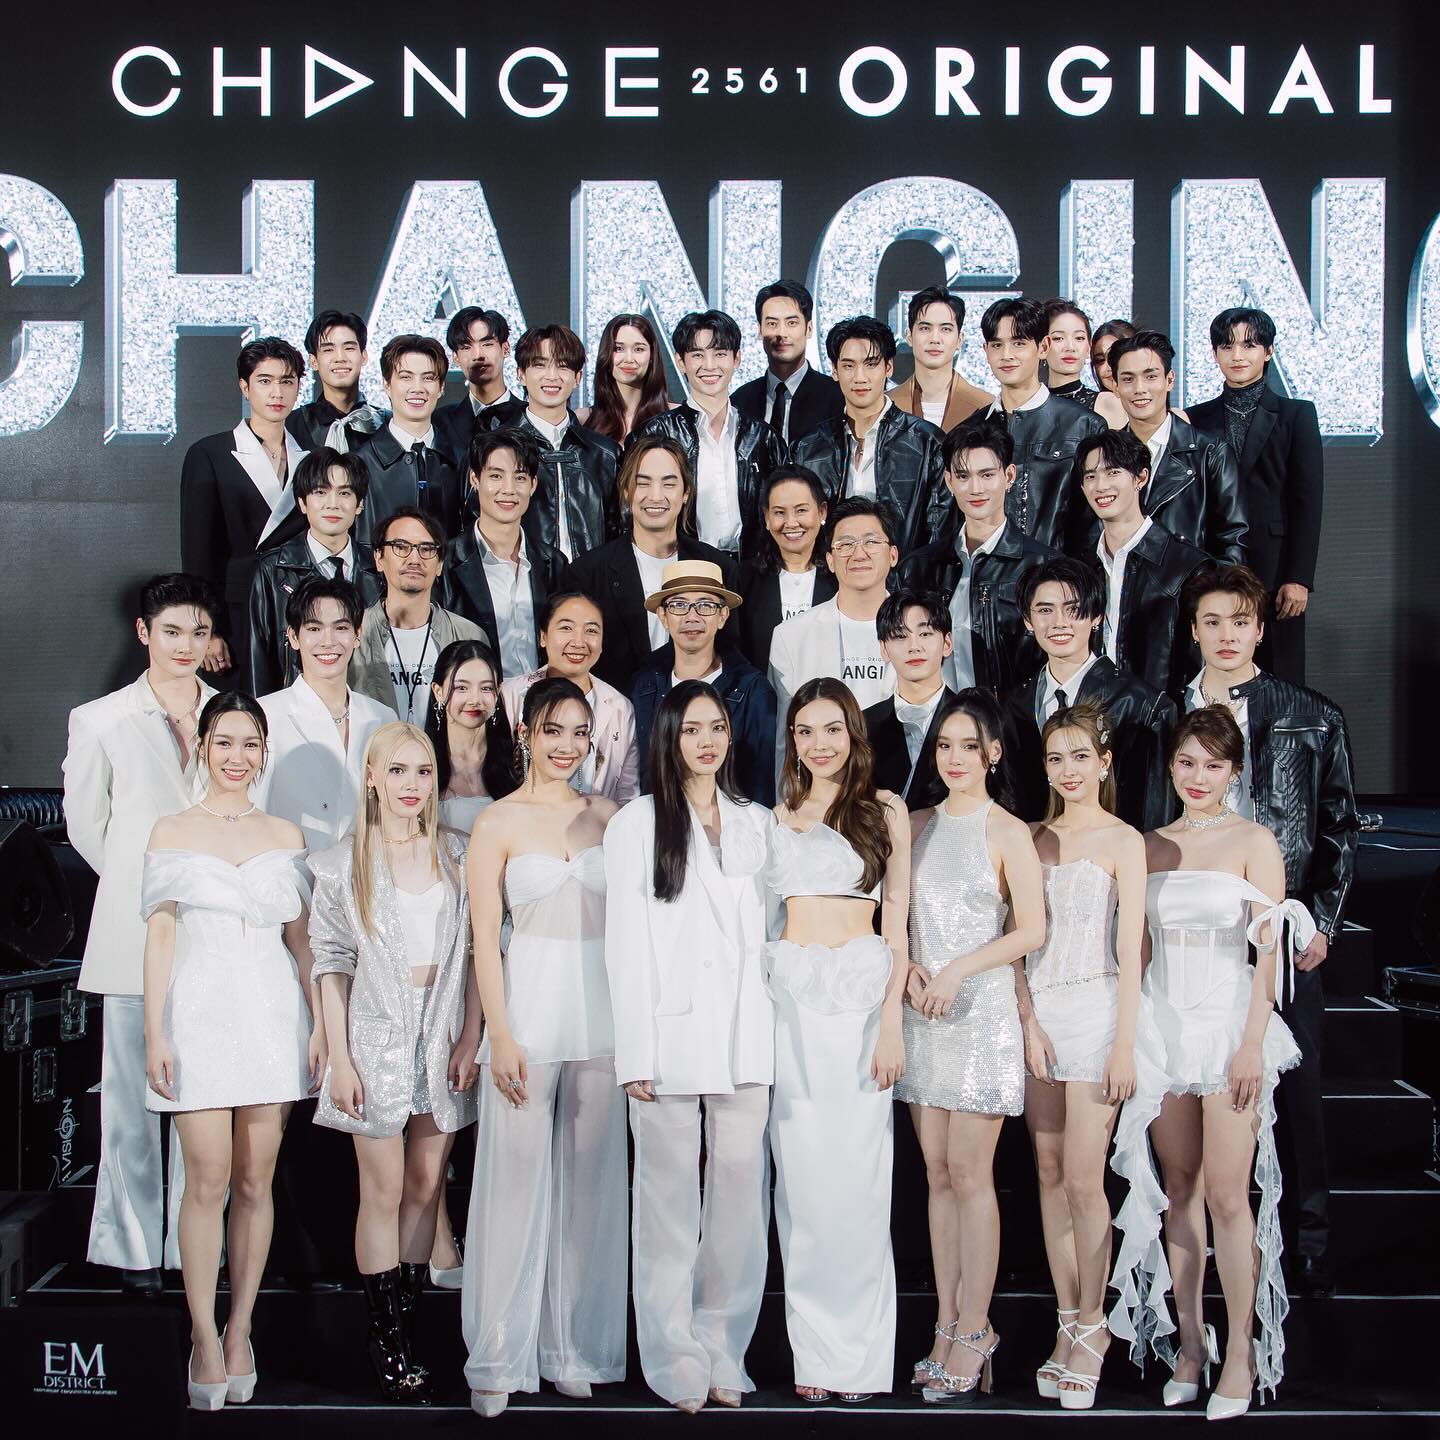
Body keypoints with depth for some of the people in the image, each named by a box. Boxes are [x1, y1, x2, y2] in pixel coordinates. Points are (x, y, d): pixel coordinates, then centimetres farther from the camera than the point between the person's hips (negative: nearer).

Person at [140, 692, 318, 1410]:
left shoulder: (285, 835, 12)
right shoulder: (172, 832, 6)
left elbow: (299, 937, 13)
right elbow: (159, 935, 2)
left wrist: (320, 1023, 6)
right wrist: (155, 1033, -4)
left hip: (273, 1012, 2)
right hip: (200, 1010, -2)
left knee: (255, 1181, 4)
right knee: (207, 1180, -6)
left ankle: (240, 1331, 13)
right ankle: (203, 1338, 3)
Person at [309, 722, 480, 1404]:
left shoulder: (457, 855, 6)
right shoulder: (344, 864, 1)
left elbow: (475, 950, 6)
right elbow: (332, 963, -1)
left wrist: (470, 1037, -2)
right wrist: (339, 1058, -6)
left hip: (443, 1034, 3)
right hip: (377, 1035, -2)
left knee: (427, 1184, 5)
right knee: (383, 1190, 0)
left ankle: (404, 1322, 15)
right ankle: (388, 1343, 8)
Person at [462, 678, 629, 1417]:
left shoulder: (606, 815, 10)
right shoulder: (497, 823, 0)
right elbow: (485, 939, -3)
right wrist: (500, 1035, -10)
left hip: (601, 1012, 4)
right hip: (529, 1007, -3)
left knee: (590, 1184, 8)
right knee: (515, 1182, -2)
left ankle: (574, 1346, 19)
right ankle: (497, 1356, 8)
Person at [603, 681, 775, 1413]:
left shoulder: (758, 824, 14)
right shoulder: (636, 824, 3)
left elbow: (772, 931, 13)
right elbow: (625, 942, -1)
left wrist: (781, 1033, 5)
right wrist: (635, 1053, -7)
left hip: (746, 1037, 3)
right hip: (671, 1036, -3)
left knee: (740, 1196, 4)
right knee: (671, 1201, 0)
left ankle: (722, 1352, 14)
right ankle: (677, 1360, 9)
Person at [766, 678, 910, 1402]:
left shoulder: (887, 810, 7)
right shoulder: (777, 817, 15)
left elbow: (896, 925, 2)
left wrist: (891, 1022, -7)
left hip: (860, 995, -2)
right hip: (787, 995, 3)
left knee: (854, 1175, -4)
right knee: (801, 1173, 1)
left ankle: (858, 1354, 5)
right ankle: (814, 1349, 9)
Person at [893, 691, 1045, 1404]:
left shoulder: (1007, 832, -2)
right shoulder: (916, 825, 12)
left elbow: (1031, 929, -7)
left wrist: (957, 970, -14)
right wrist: (910, 969, -4)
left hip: (982, 1009, -5)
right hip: (922, 1012, 5)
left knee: (969, 1174, -4)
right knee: (937, 1174, 6)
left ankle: (972, 1332, 5)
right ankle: (947, 1325, 13)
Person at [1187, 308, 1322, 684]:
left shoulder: (1295, 415, 6)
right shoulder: (1197, 419, 11)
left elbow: (1308, 502, 0)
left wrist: (1299, 578, -8)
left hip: (1274, 569, -2)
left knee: (1279, 679, -2)